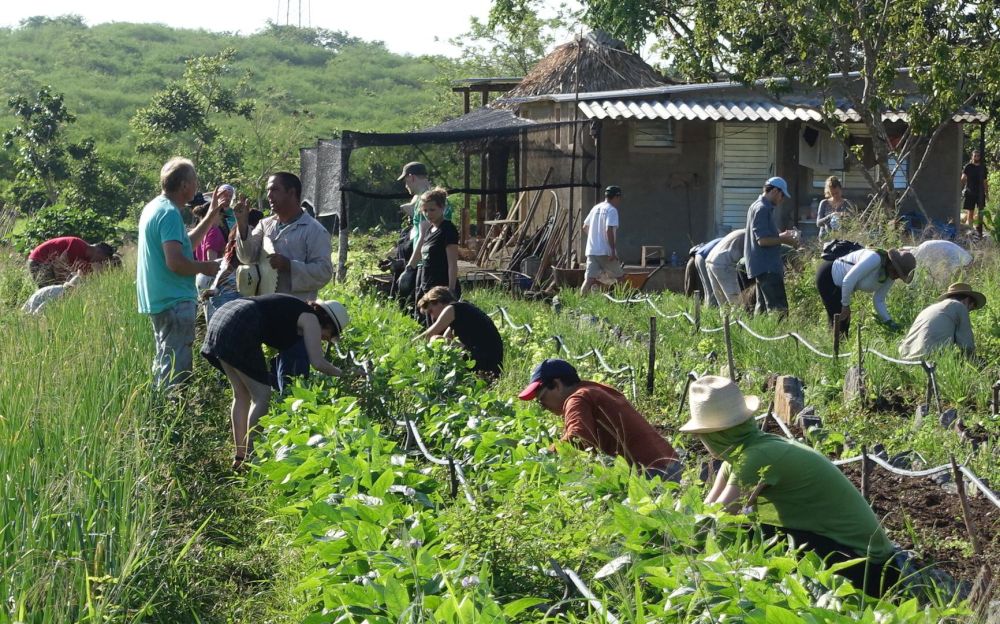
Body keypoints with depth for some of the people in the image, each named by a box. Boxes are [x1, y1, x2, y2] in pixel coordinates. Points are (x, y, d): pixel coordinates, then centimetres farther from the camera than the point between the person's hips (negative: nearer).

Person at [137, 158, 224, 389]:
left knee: (163, 365, 18)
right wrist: (206, 267, -10)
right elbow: (175, 262, -25)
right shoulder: (170, 213, -18)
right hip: (175, 302, -10)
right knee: (176, 370, -6)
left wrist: (210, 218, 21)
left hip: (158, 300, 10)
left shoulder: (154, 207, 14)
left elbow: (184, 244, 22)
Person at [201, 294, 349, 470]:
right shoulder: (310, 318, 3)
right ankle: (250, 459, -4)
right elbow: (318, 362, -5)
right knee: (262, 395, -2)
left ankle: (239, 457, 19)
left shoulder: (294, 309, 28)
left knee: (241, 394, 16)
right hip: (239, 330, -9)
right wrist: (341, 373, 11)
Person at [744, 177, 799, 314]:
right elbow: (762, 240, -21)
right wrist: (784, 240, -10)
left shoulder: (758, 206, 17)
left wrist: (782, 235, 14)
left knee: (763, 306, 13)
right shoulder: (762, 209, -15)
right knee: (779, 308, -15)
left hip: (763, 265, 11)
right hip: (767, 267, -11)